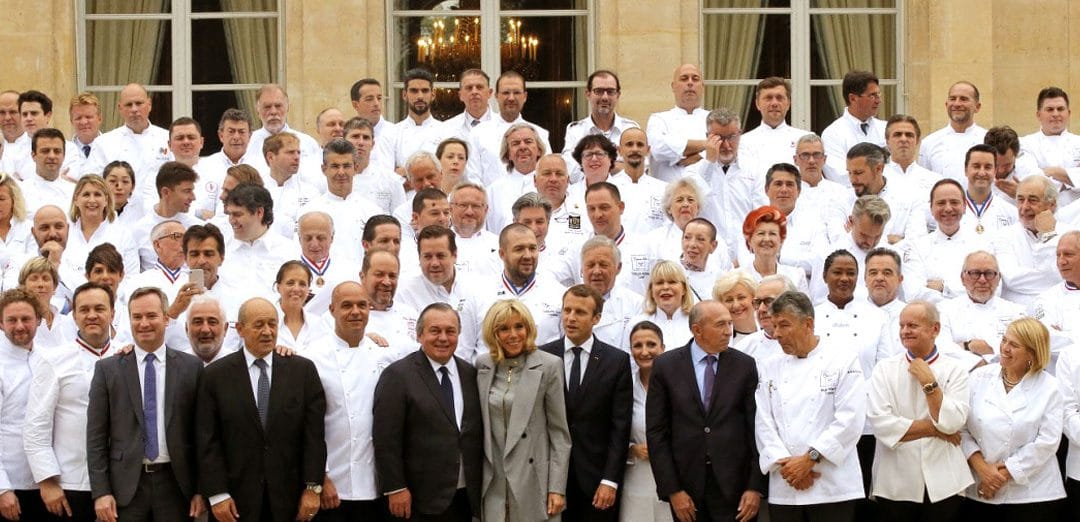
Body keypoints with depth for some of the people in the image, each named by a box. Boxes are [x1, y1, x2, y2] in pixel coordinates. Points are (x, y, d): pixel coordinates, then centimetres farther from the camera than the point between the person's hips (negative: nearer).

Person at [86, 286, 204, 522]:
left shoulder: (191, 367, 5)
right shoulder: (108, 369, 4)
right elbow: (96, 436, 2)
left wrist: (201, 489, 1)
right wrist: (100, 492, -5)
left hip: (175, 483, 0)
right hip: (126, 485, 0)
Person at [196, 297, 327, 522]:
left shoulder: (303, 370, 4)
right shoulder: (216, 375, 1)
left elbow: (314, 433, 1)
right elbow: (208, 441, -1)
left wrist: (313, 487, -5)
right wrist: (217, 495, -7)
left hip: (290, 497, 1)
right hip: (238, 499, -1)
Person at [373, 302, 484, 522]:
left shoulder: (470, 374, 12)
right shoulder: (397, 375, -5)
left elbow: (478, 434, 15)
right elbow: (386, 439, -8)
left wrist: (480, 490, 10)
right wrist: (396, 489, -12)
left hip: (467, 497, 5)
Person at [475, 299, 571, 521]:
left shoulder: (548, 366, -4)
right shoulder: (482, 365, 6)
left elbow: (559, 431, -4)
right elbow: (480, 423, 13)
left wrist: (557, 488, -8)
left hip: (533, 479, -3)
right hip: (493, 481, 3)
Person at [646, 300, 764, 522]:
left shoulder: (745, 365, 3)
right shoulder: (666, 366, 1)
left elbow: (756, 428, 2)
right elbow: (656, 431, 0)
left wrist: (756, 487, -5)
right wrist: (672, 490, -6)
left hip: (734, 486, 0)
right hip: (686, 486, 0)